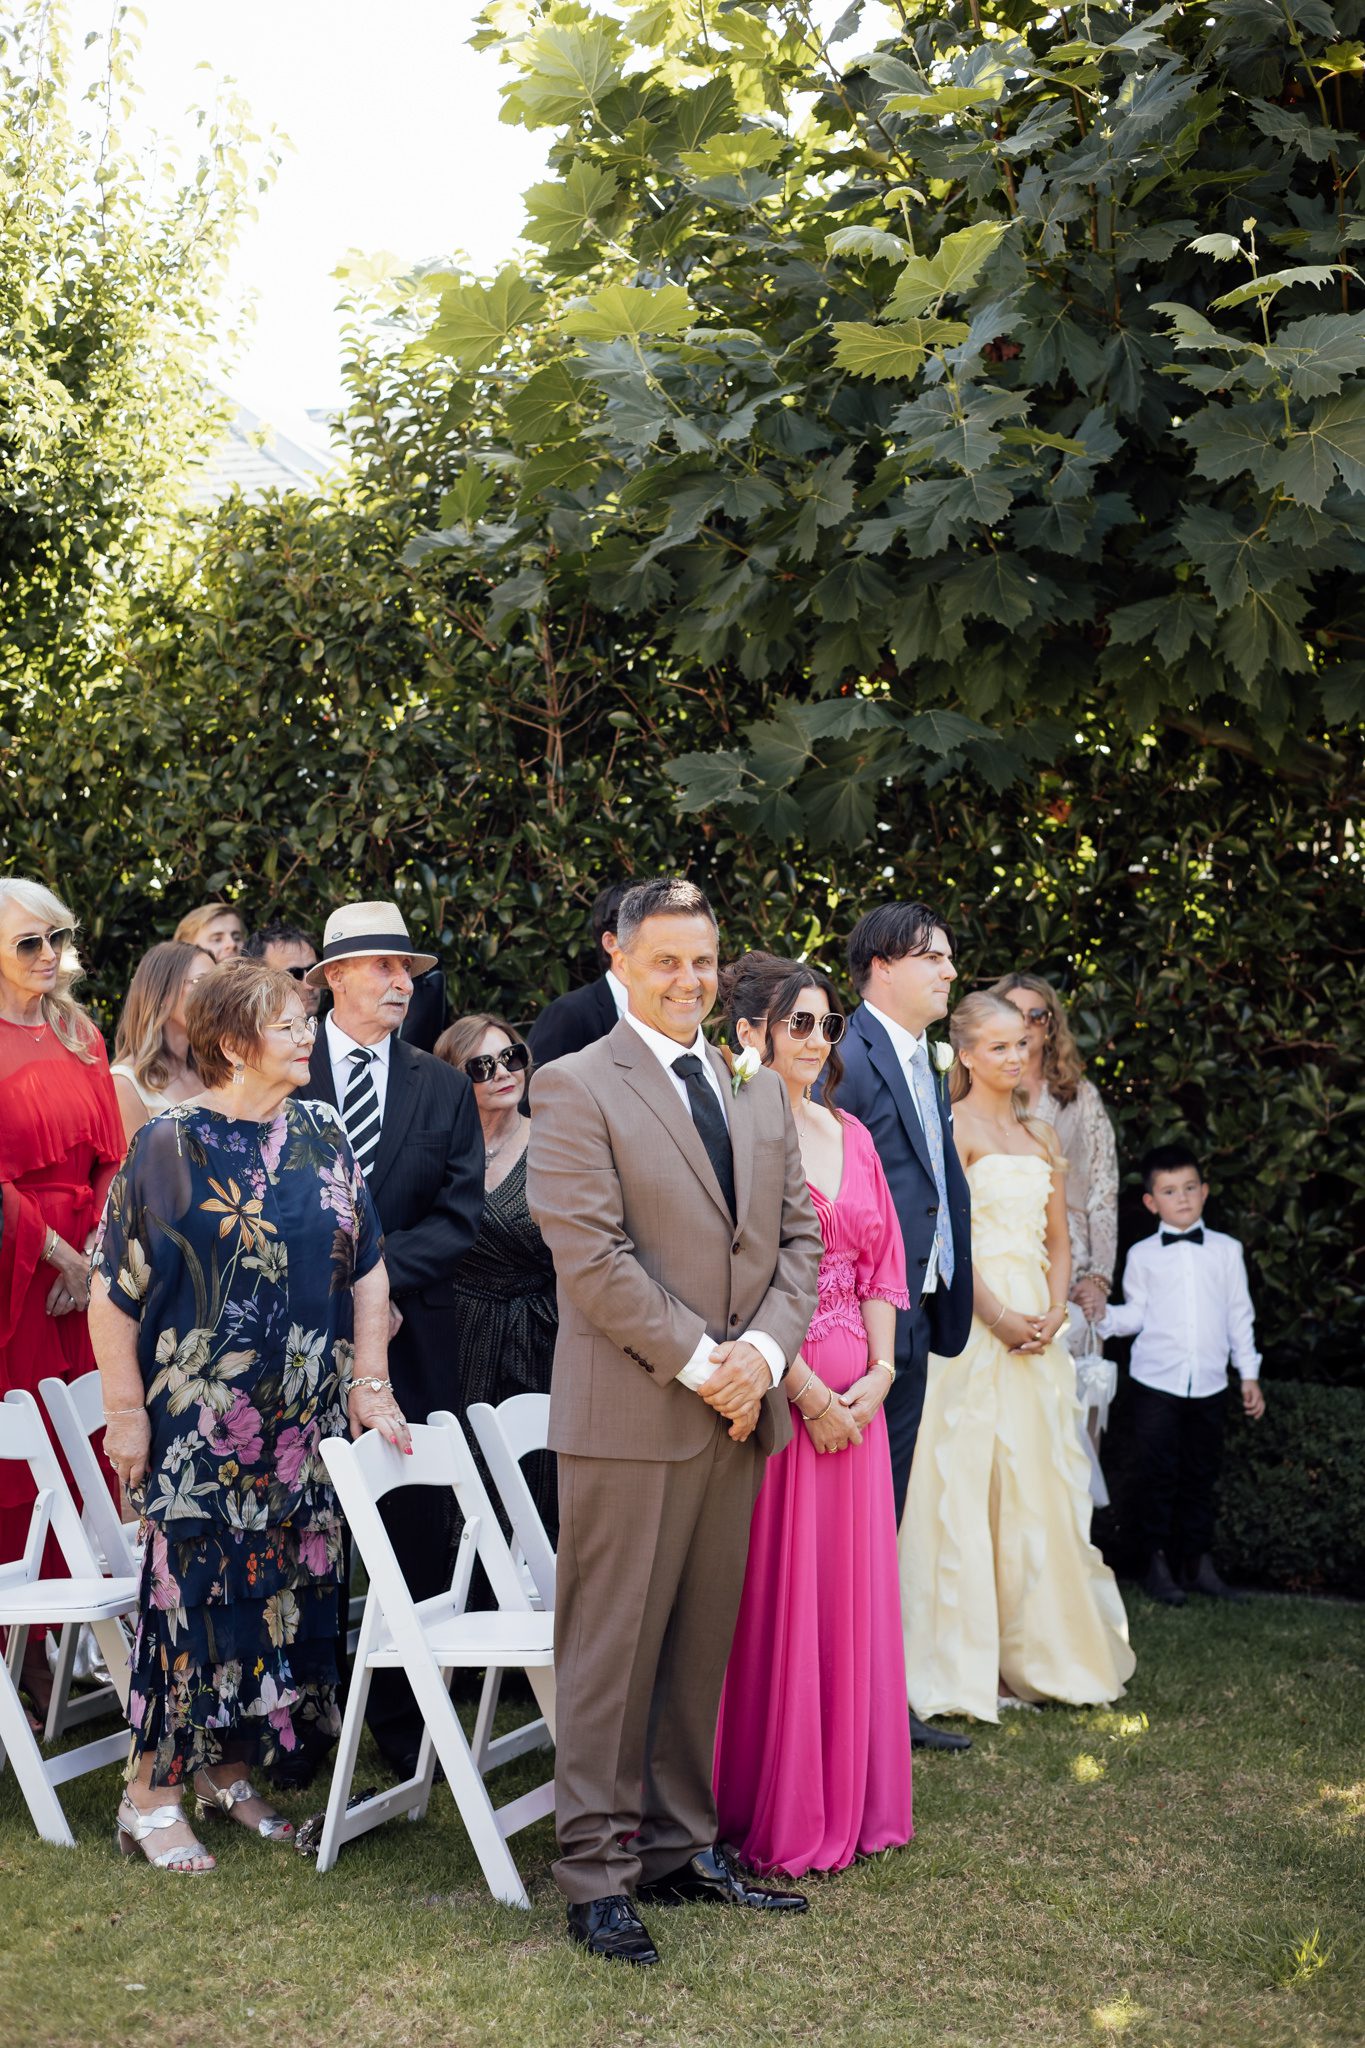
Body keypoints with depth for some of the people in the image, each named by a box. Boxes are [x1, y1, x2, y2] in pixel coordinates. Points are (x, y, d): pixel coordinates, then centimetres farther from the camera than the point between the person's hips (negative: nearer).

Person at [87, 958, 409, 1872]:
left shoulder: (323, 1137, 6)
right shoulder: (169, 1144, -6)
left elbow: (367, 1270, 10)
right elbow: (114, 1288, -5)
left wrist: (369, 1382, 3)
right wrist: (125, 1409, -8)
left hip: (304, 1418, 5)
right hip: (197, 1418, -5)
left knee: (288, 1583, 7)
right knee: (193, 1582, -4)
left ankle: (230, 1767, 23)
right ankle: (153, 1790, 8)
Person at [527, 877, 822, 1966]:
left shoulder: (762, 1090, 15)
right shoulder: (577, 1087, -5)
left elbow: (800, 1233, 12)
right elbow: (590, 1252, -13)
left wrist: (763, 1351, -5)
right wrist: (700, 1363, -14)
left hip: (740, 1411, 6)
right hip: (630, 1414, -6)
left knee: (703, 1644, 12)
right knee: (612, 1650, 0)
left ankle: (681, 1846, 22)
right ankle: (597, 1873, 8)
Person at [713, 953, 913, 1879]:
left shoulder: (850, 1136, 13)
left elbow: (881, 1263, 14)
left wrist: (880, 1370, 0)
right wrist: (804, 1389, -15)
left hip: (854, 1394, 7)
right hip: (771, 1389, -7)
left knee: (851, 1588, 12)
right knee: (770, 1591, 0)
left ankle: (845, 1800, 25)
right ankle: (770, 1812, 12)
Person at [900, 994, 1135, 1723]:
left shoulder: (1041, 1136, 16)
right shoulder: (955, 1127, -4)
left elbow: (1058, 1242, 16)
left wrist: (1053, 1312, -1)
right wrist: (998, 1317, -16)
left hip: (1036, 1324, 7)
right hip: (973, 1318, -7)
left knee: (1040, 1485, 8)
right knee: (966, 1481, -5)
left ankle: (1033, 1652, 17)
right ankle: (964, 1665, 0)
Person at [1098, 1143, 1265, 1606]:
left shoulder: (1226, 1251, 7)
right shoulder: (1143, 1255, 3)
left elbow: (1240, 1316, 11)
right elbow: (1136, 1315, 4)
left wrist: (1250, 1375, 10)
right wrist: (1103, 1314, -15)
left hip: (1209, 1385, 2)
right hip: (1154, 1382, -2)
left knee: (1201, 1475, 8)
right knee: (1158, 1474, 0)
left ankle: (1199, 1562, 17)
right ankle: (1157, 1563, 10)